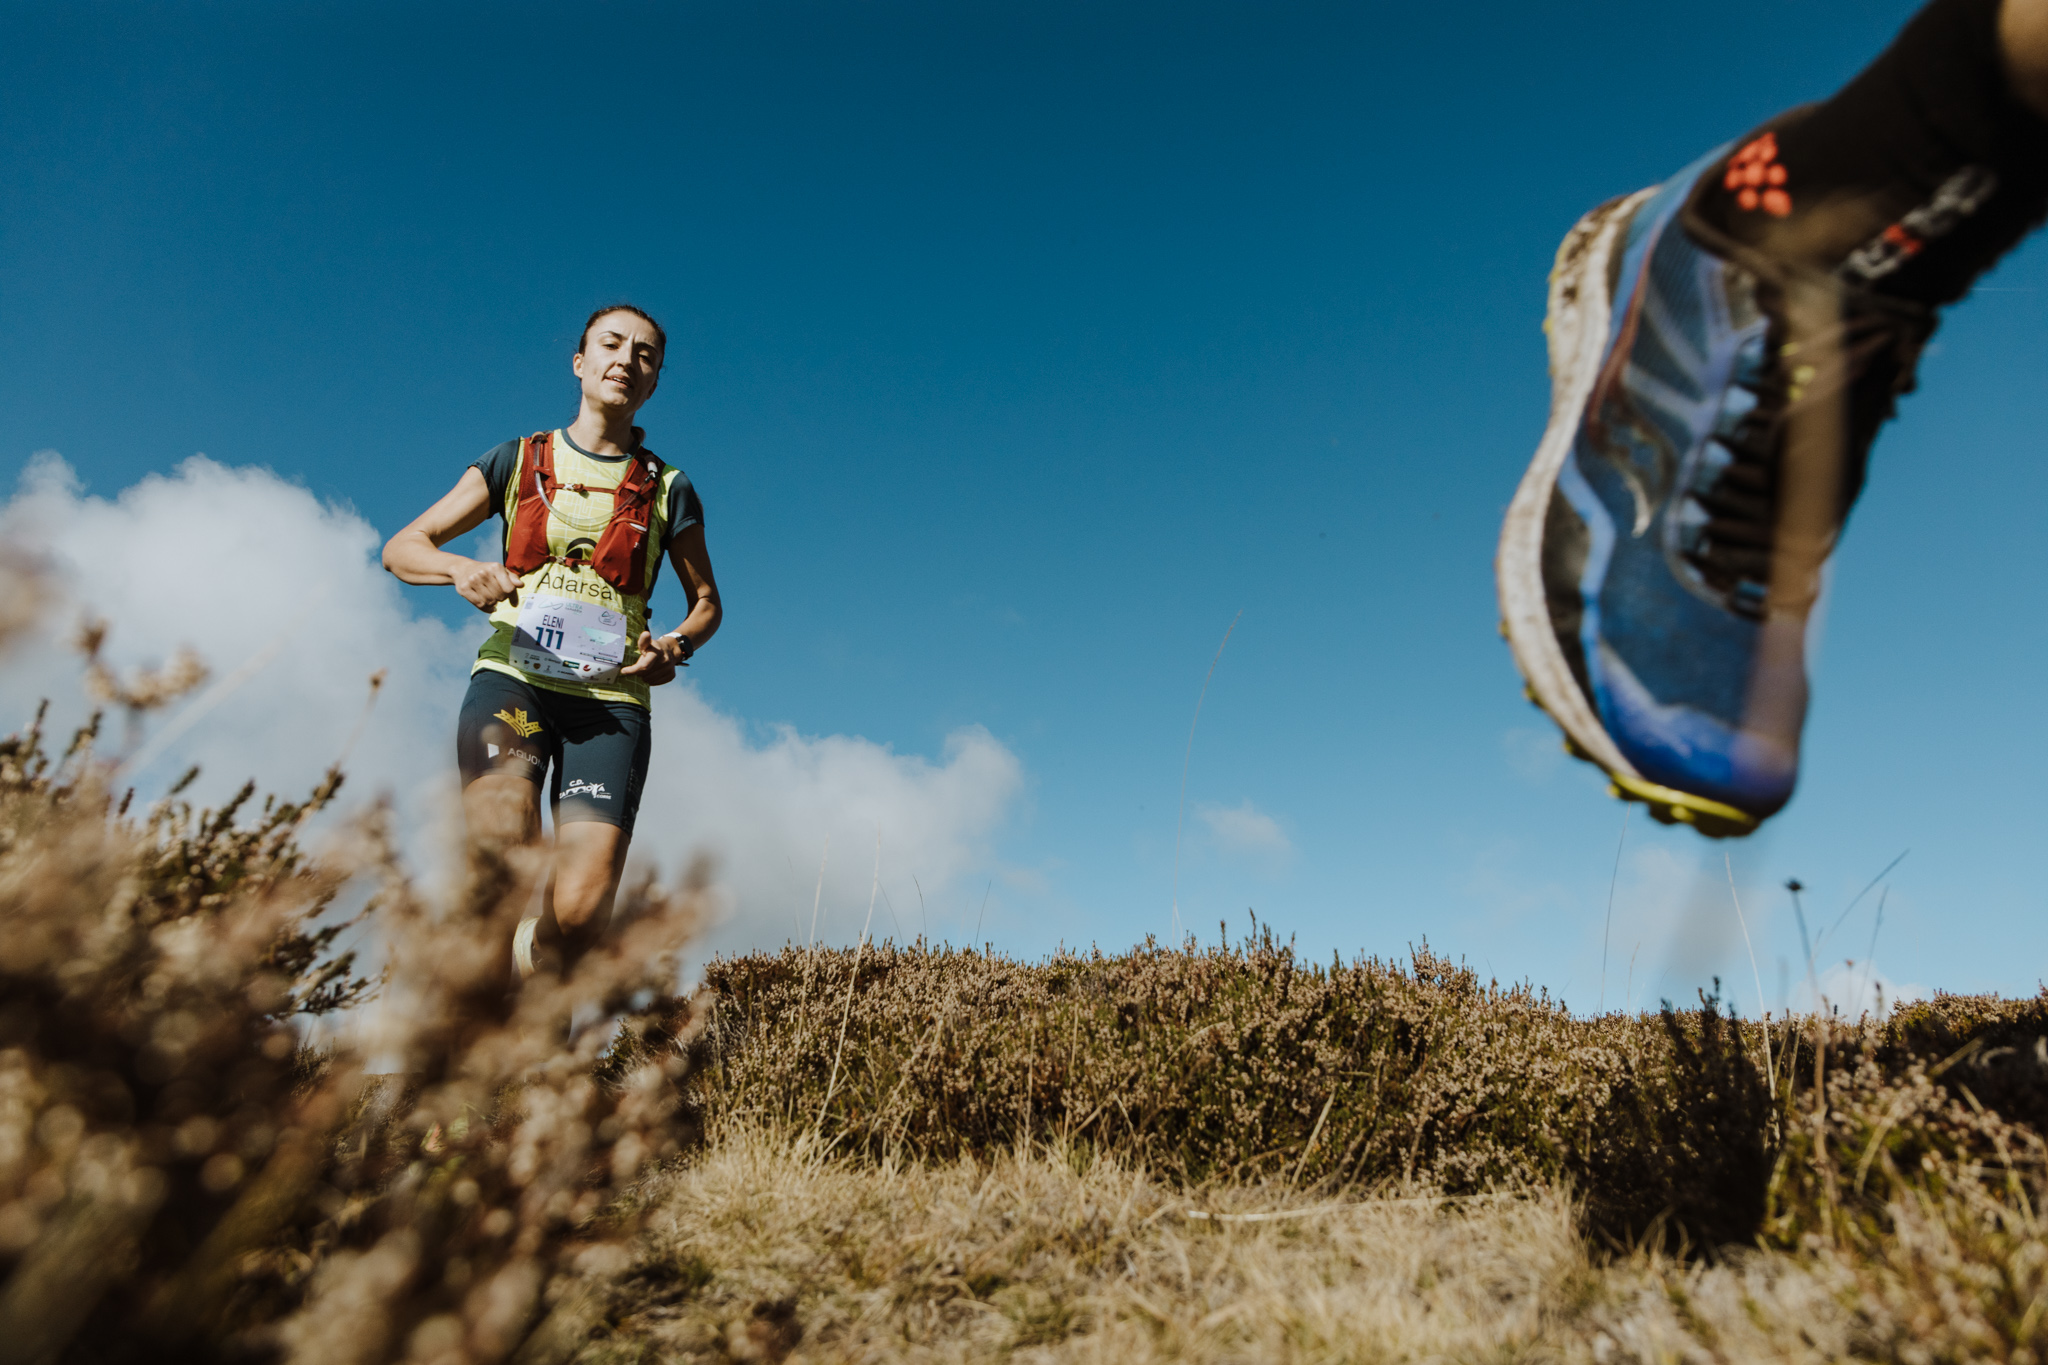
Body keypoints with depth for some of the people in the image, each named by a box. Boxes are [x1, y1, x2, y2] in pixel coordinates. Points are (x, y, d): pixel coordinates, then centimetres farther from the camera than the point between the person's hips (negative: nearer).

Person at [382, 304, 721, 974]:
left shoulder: (668, 490, 15)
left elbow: (707, 601, 22)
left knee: (580, 910, -17)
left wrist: (675, 648, -1)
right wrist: (462, 569, -9)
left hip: (610, 695, 0)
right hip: (512, 673, 0)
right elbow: (402, 547, 14)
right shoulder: (517, 460, 15)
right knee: (503, 847, -29)